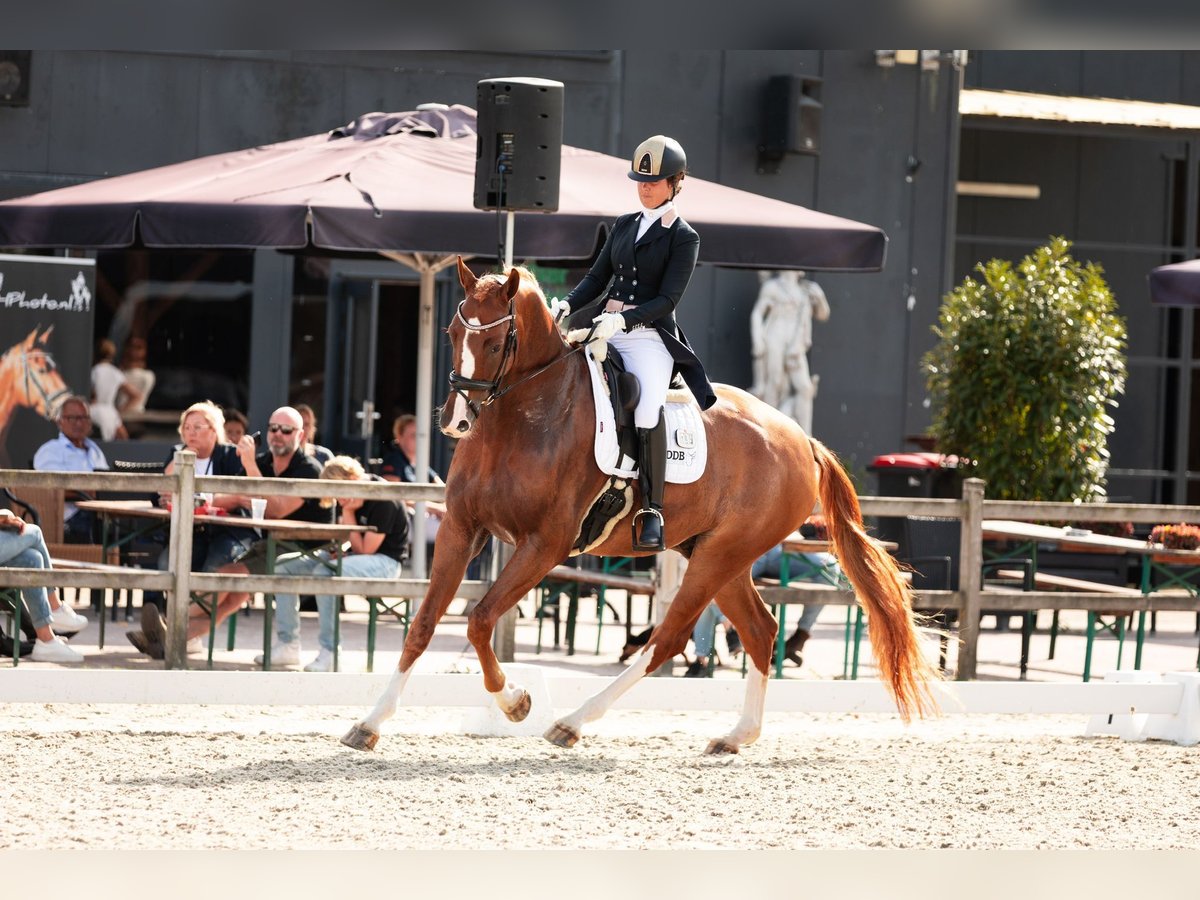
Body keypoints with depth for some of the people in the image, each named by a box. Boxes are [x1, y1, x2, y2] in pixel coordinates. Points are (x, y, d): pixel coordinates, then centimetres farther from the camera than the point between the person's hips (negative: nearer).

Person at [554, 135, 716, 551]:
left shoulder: (684, 238, 0)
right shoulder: (624, 225, 17)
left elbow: (667, 300, -9)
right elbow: (598, 277, 15)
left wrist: (623, 319, -23)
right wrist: (567, 305, -5)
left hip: (650, 334, -6)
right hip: (608, 330, 6)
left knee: (648, 406, -30)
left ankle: (651, 510, -20)